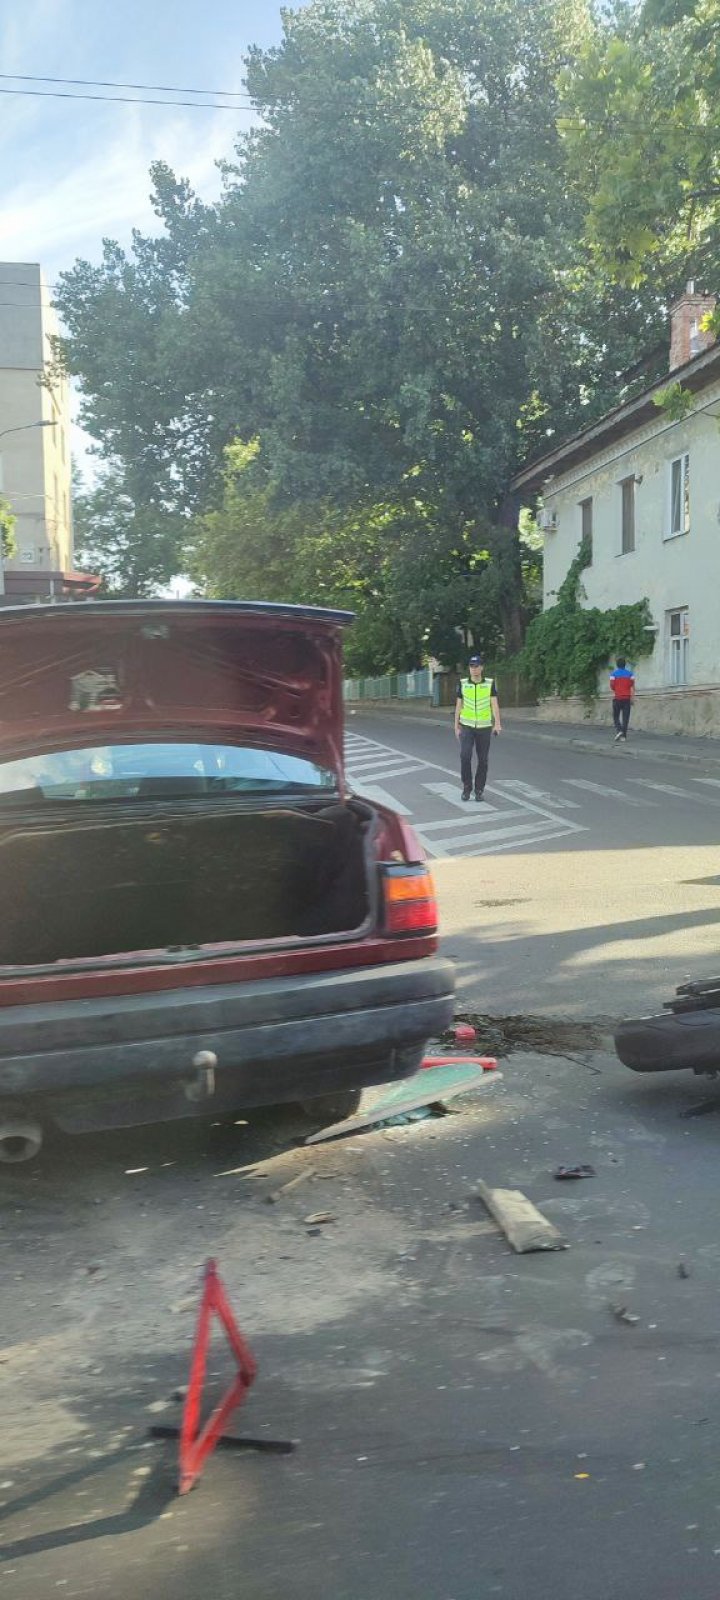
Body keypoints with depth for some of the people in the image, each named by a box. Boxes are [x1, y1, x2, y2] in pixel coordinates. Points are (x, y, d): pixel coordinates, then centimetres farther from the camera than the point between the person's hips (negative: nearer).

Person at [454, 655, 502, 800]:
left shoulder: (490, 683, -2)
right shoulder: (462, 684, 1)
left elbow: (494, 704, -8)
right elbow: (458, 706, 7)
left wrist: (497, 723, -23)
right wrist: (456, 726, 5)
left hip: (484, 727, 0)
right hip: (467, 726, 0)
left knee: (483, 760, 3)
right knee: (465, 756, -17)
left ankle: (479, 790, 15)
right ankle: (467, 787, -2)